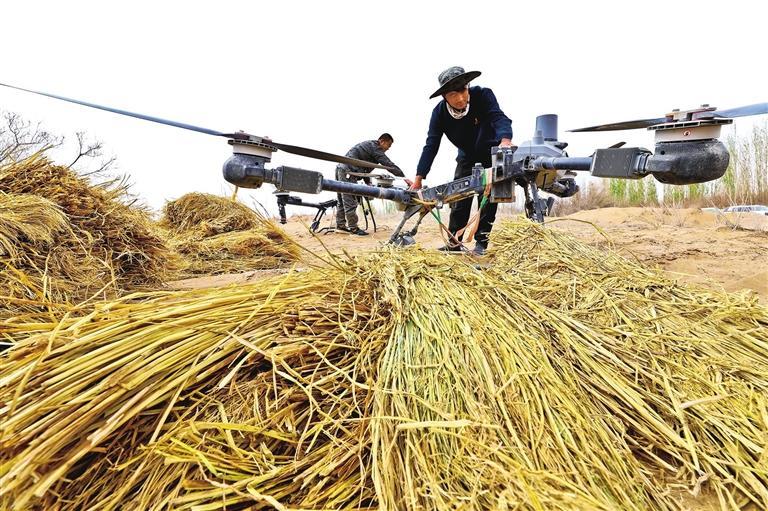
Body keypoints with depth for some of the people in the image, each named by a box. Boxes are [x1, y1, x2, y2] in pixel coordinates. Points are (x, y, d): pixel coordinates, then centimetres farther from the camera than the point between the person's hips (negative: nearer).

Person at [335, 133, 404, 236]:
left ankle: (340, 225, 20)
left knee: (342, 200, 14)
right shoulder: (374, 148, -8)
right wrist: (405, 178, -12)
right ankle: (353, 228, -4)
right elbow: (388, 164, -13)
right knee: (350, 202, -7)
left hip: (340, 168, 11)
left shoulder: (369, 144, 22)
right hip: (347, 172, -11)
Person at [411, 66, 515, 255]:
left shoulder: (483, 95, -28)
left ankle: (481, 242, 0)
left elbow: (499, 117, -42)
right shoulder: (439, 112, -20)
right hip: (467, 156, 3)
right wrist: (418, 179, -30)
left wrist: (505, 140, -67)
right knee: (458, 197, -1)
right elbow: (431, 146, -22)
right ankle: (454, 243, 6)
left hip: (491, 152, -3)